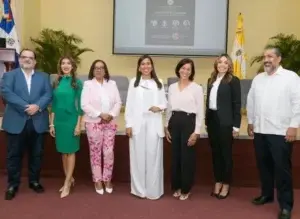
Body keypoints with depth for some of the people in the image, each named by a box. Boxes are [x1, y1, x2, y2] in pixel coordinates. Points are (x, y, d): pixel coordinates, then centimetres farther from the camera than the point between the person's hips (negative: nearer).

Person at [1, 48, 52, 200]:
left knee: (36, 154, 11)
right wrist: (25, 106, -21)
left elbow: (48, 94, -1)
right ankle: (13, 184, 19)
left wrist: (37, 106, -19)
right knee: (14, 155, 6)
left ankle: (34, 181, 27)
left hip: (38, 122, 2)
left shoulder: (44, 77, 12)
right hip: (17, 122, -2)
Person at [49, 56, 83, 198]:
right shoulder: (56, 82, 7)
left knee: (70, 151, 2)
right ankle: (70, 179, 25)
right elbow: (53, 104, 9)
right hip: (59, 121, 4)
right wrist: (52, 123, 6)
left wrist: (79, 124, -8)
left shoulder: (77, 83, -3)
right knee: (63, 152, 11)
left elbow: (80, 105, -4)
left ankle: (67, 183, 9)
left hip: (72, 120, -4)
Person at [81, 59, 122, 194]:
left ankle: (107, 179, 18)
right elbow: (84, 105, -9)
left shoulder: (112, 84, 10)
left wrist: (111, 115, -11)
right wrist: (100, 114, -16)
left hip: (110, 123, 2)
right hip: (94, 123, -2)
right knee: (95, 153, 4)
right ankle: (98, 180, 17)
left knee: (109, 152, 2)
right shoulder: (88, 84, 0)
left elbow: (118, 102, 5)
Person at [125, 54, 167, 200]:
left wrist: (159, 107, -11)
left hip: (154, 124, 1)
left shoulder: (158, 84, 11)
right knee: (138, 156, 2)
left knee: (153, 156, 1)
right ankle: (139, 189, 14)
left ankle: (153, 190, 11)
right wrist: (128, 124, -2)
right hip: (138, 124, 0)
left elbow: (164, 103, 12)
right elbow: (129, 104, 4)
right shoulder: (134, 82, 7)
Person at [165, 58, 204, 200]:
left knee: (187, 157, 3)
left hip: (189, 122, -4)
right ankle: (176, 187, 26)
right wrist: (166, 127, 9)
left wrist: (196, 132, -11)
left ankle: (185, 189, 19)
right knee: (175, 156, 10)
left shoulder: (197, 88, -4)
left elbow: (200, 112, -6)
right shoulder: (172, 87, 9)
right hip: (174, 122, 4)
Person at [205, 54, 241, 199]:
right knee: (215, 152, 11)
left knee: (226, 153, 5)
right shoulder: (211, 80, 11)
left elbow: (237, 104, -7)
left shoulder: (233, 80, -5)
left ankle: (226, 184, 18)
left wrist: (236, 126, -11)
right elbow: (208, 101, 12)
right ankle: (218, 182, 24)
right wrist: (206, 121, 10)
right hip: (212, 120, 5)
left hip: (225, 122, -5)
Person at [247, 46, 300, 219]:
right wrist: (250, 122, 15)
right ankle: (267, 194, 32)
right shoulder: (258, 79, 13)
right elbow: (251, 101, 16)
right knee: (264, 165, 14)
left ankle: (286, 205, 9)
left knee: (282, 168, -1)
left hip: (281, 131, -5)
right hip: (260, 130, 5)